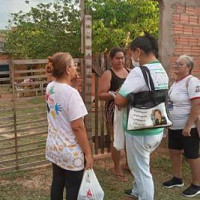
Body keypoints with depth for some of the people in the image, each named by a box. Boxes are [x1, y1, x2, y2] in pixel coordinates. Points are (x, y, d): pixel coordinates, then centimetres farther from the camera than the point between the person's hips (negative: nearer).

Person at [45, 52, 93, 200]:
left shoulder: (50, 87, -1)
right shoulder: (71, 93, -24)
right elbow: (77, 127, -23)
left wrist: (70, 81, 10)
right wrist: (88, 153, -15)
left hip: (54, 147, 7)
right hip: (70, 151, -7)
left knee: (57, 184, 21)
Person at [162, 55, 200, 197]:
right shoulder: (176, 83, 10)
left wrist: (188, 126, -26)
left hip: (188, 128, -9)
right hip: (174, 127, 9)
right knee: (174, 152, 16)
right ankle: (177, 179, 33)